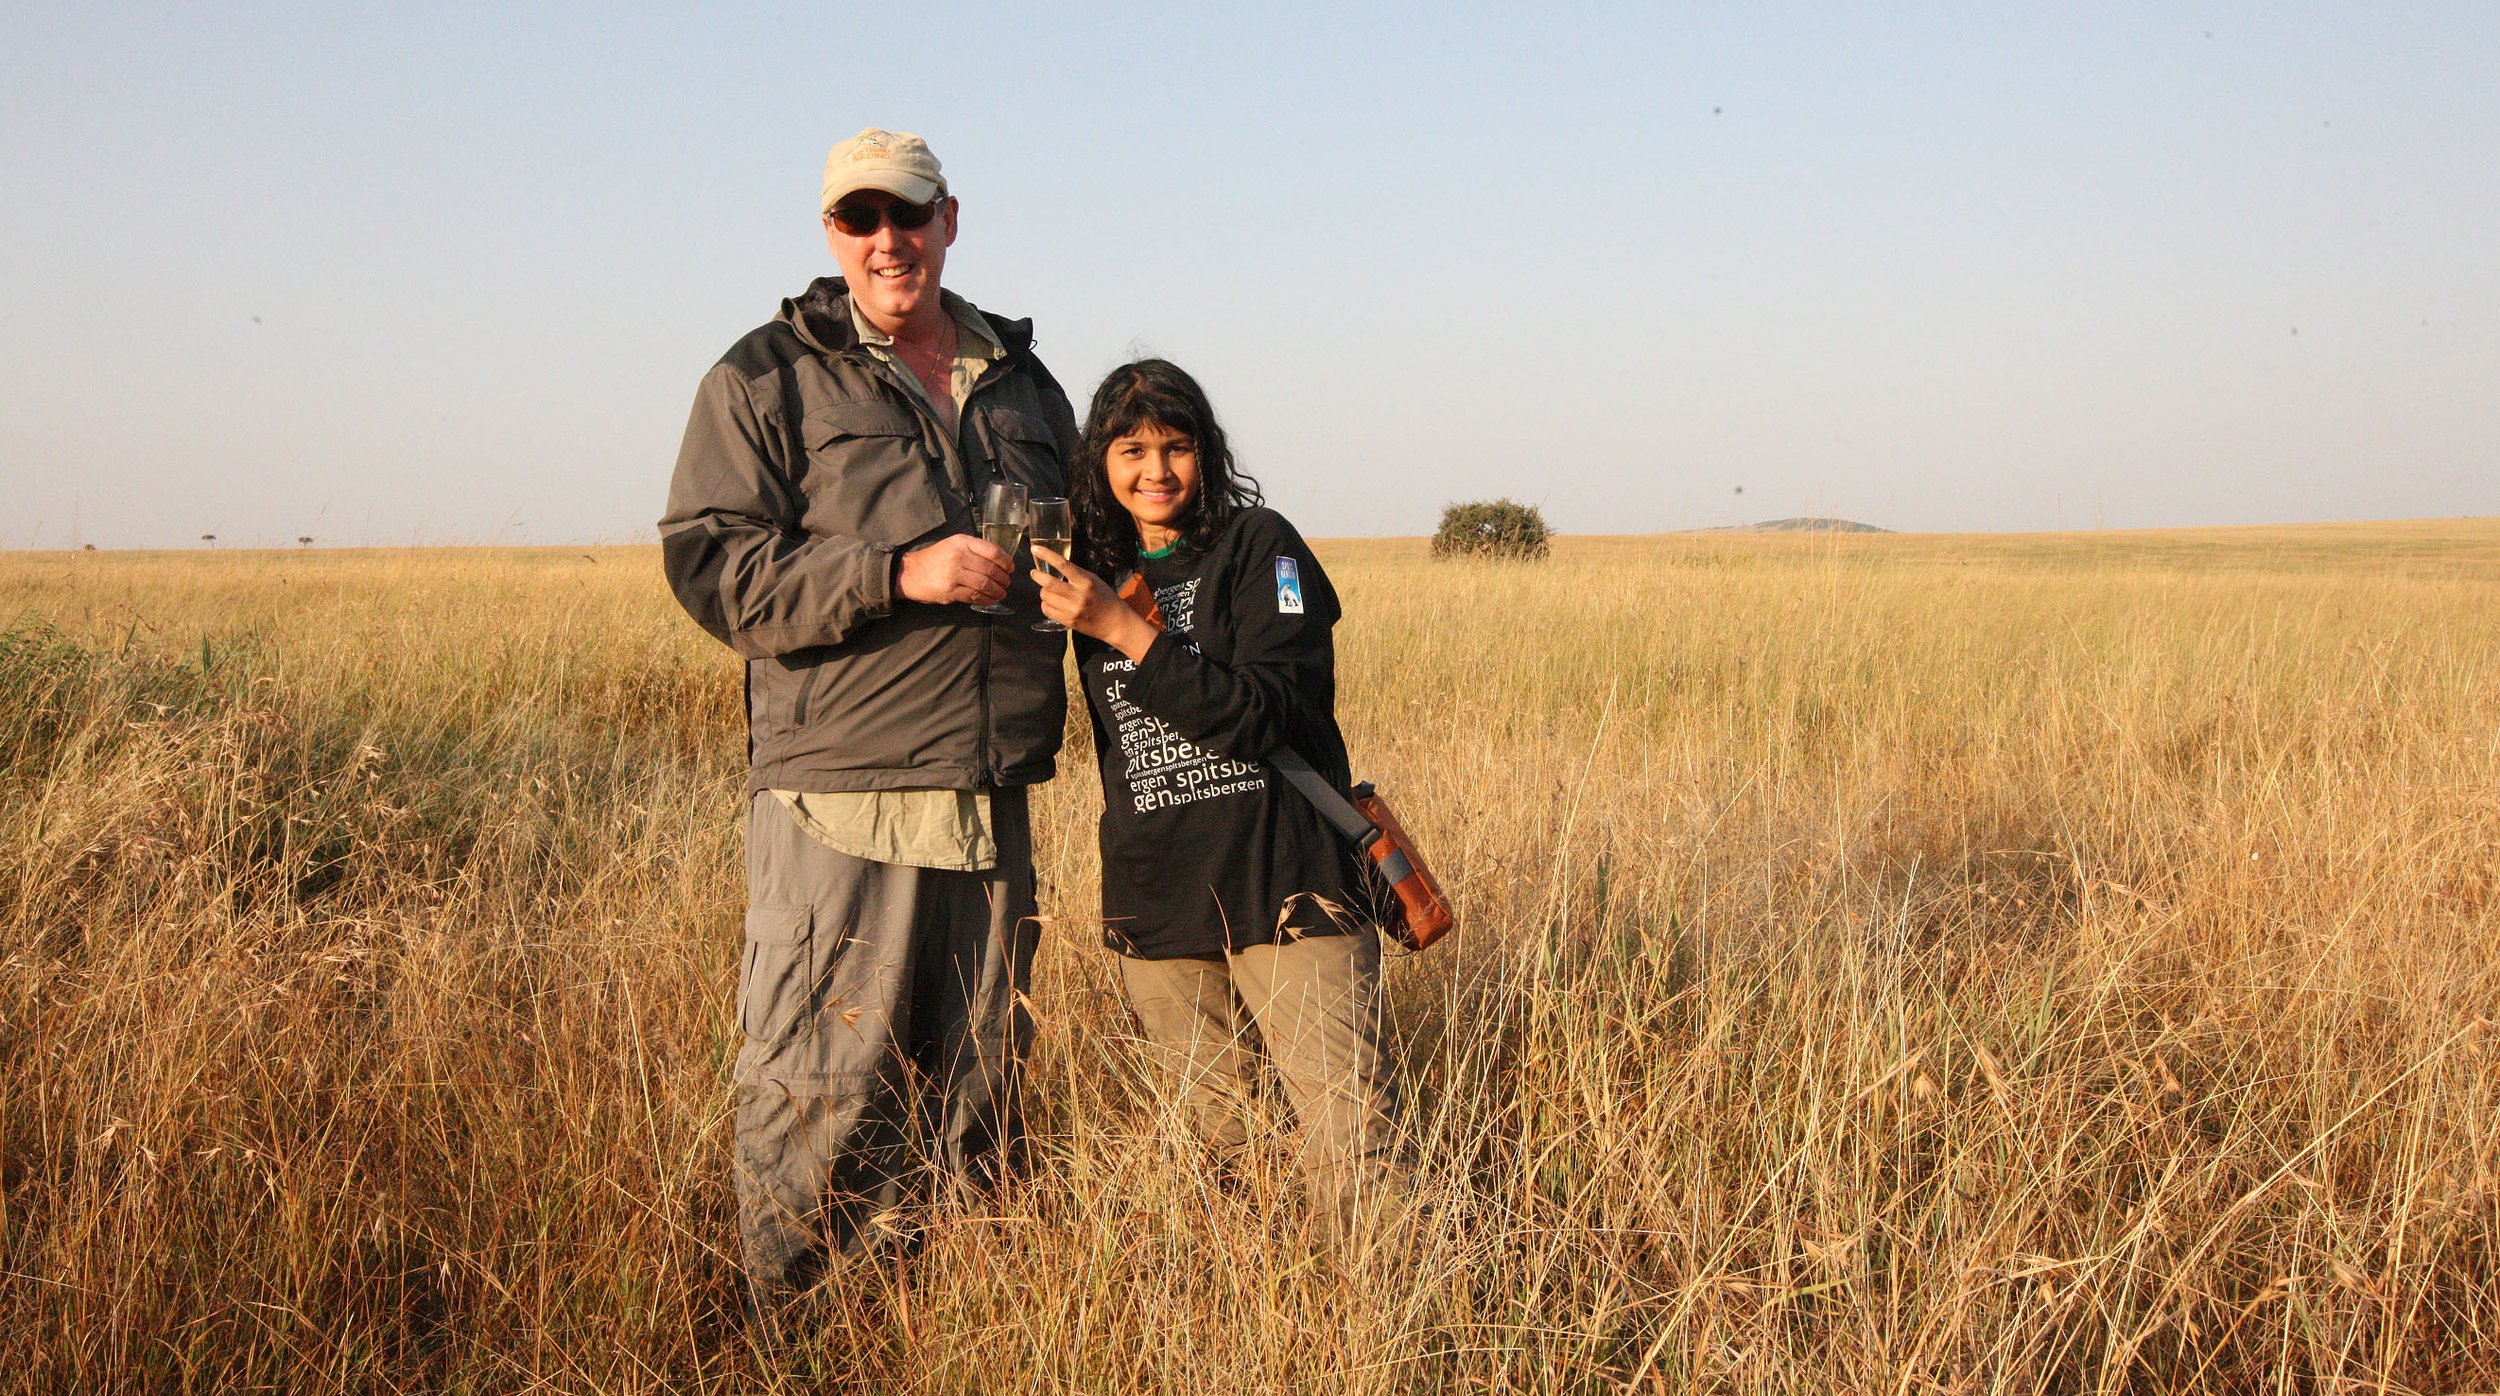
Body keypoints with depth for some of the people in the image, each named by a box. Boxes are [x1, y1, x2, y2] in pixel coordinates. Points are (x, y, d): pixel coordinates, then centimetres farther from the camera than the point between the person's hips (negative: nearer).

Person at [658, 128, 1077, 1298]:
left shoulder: (1023, 383, 18)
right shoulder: (767, 378, 2)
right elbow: (709, 568, -8)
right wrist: (899, 575, -17)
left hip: (994, 806, 5)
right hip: (840, 806, -5)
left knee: (979, 1103, 13)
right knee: (818, 1109, -4)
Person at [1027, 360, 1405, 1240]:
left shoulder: (1259, 547, -3)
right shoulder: (1097, 576, 14)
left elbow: (1266, 717, -15)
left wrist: (1124, 630, -16)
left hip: (1282, 891, -4)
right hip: (1157, 910, 5)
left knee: (1354, 1146, -10)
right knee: (1213, 1147, 9)